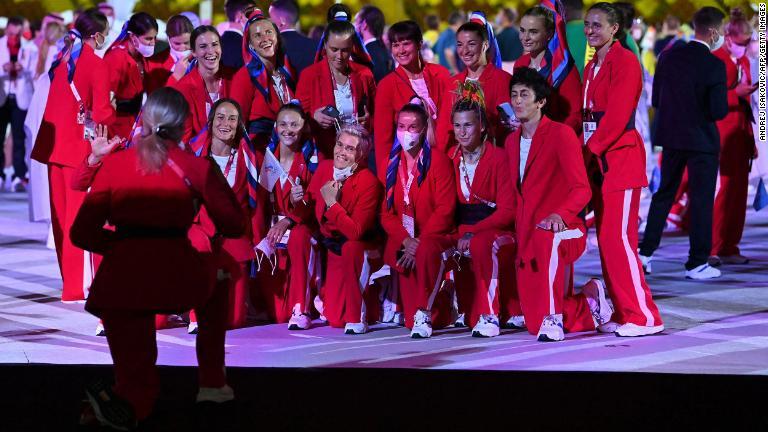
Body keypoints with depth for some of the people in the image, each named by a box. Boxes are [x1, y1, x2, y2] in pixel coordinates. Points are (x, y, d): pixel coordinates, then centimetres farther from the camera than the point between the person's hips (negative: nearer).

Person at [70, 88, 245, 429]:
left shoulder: (114, 164, 11)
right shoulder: (196, 167, 8)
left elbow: (82, 233, 8)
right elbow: (233, 226, 13)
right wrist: (218, 182, 28)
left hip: (121, 277, 1)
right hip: (178, 275, -1)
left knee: (137, 383, 18)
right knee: (216, 281, 37)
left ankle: (132, 400, -19)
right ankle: (212, 383, 32)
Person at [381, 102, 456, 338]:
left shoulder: (438, 160, -3)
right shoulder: (390, 164, 11)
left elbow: (444, 210, -10)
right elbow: (387, 212, 7)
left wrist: (419, 243, -19)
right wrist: (406, 240, -12)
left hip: (434, 236, -6)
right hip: (402, 237, 6)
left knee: (427, 250, -36)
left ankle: (424, 313, -25)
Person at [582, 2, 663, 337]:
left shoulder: (625, 61, -9)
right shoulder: (592, 65, 18)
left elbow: (617, 114, -17)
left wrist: (591, 149, -16)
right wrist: (588, 152, 5)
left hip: (620, 156, -9)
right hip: (598, 159, 9)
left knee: (618, 237, -12)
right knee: (606, 237, 7)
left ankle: (644, 317, -8)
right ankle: (624, 312, 13)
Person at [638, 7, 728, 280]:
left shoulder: (669, 57, 0)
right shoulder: (714, 65, -16)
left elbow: (656, 100, 5)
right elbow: (719, 111, -18)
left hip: (671, 137, 5)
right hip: (702, 141, -5)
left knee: (664, 194, 17)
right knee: (701, 201, 4)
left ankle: (645, 253, 16)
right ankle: (697, 264, 6)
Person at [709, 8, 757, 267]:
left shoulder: (744, 62, 16)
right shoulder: (715, 61, -7)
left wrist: (751, 138, 18)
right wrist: (736, 94, -21)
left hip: (741, 133, 8)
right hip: (722, 134, -8)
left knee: (739, 191, 5)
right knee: (724, 189, -11)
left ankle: (729, 248, 10)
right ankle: (711, 249, -6)